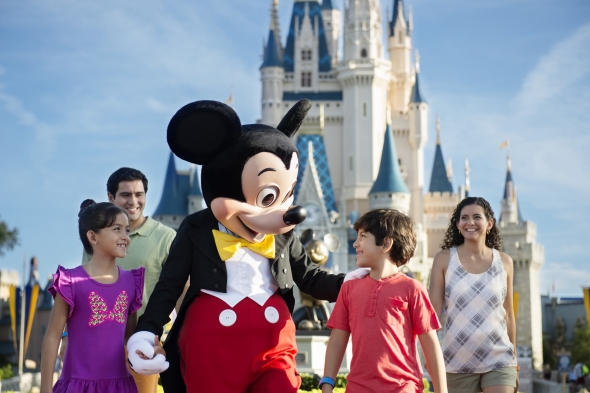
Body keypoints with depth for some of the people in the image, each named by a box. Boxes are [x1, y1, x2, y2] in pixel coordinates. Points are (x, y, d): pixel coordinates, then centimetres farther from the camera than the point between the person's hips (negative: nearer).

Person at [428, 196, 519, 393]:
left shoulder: (504, 262, 5)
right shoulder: (444, 259, -1)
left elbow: (508, 314, 11)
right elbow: (433, 312, -2)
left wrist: (514, 364, 14)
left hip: (498, 361, 1)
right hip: (457, 362, 0)